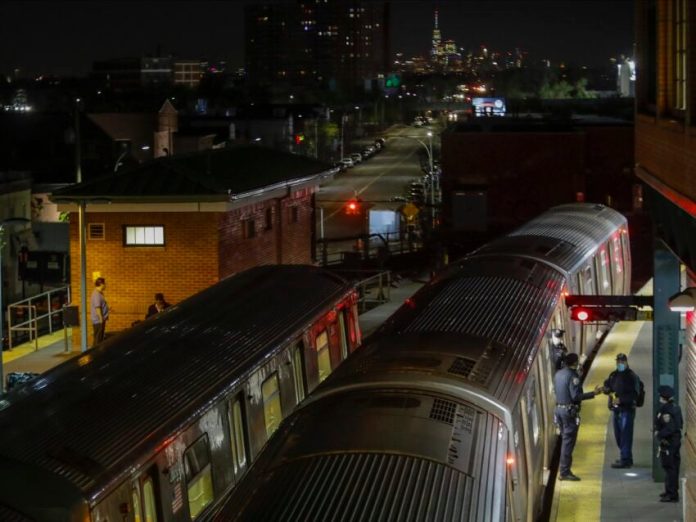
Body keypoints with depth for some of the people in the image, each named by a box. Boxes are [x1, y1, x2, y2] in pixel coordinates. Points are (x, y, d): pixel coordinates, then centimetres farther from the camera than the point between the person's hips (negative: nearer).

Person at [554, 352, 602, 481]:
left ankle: (563, 469, 19)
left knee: (565, 440, 17)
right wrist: (593, 393, -19)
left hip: (559, 408, 9)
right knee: (568, 441, -5)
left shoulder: (558, 374, 10)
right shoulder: (572, 376, -16)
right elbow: (575, 396, -22)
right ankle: (564, 472, -4)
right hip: (570, 410, -9)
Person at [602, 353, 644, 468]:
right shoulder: (613, 375, 13)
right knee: (618, 435, 14)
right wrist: (608, 391, -3)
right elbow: (607, 386, 20)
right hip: (616, 409, 8)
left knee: (625, 435, -8)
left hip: (627, 409, -8)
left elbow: (634, 395, -16)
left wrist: (621, 399, -23)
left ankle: (625, 460, -6)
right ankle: (626, 458, 26)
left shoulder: (632, 376, -11)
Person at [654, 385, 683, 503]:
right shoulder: (676, 407, 7)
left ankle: (672, 494, -3)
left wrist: (659, 434, -14)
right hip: (676, 441, 10)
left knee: (669, 468, -5)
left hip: (668, 443, -10)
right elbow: (680, 423, 17)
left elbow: (670, 428, -28)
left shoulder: (666, 411, -23)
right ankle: (671, 490, 30)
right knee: (673, 467, 18)